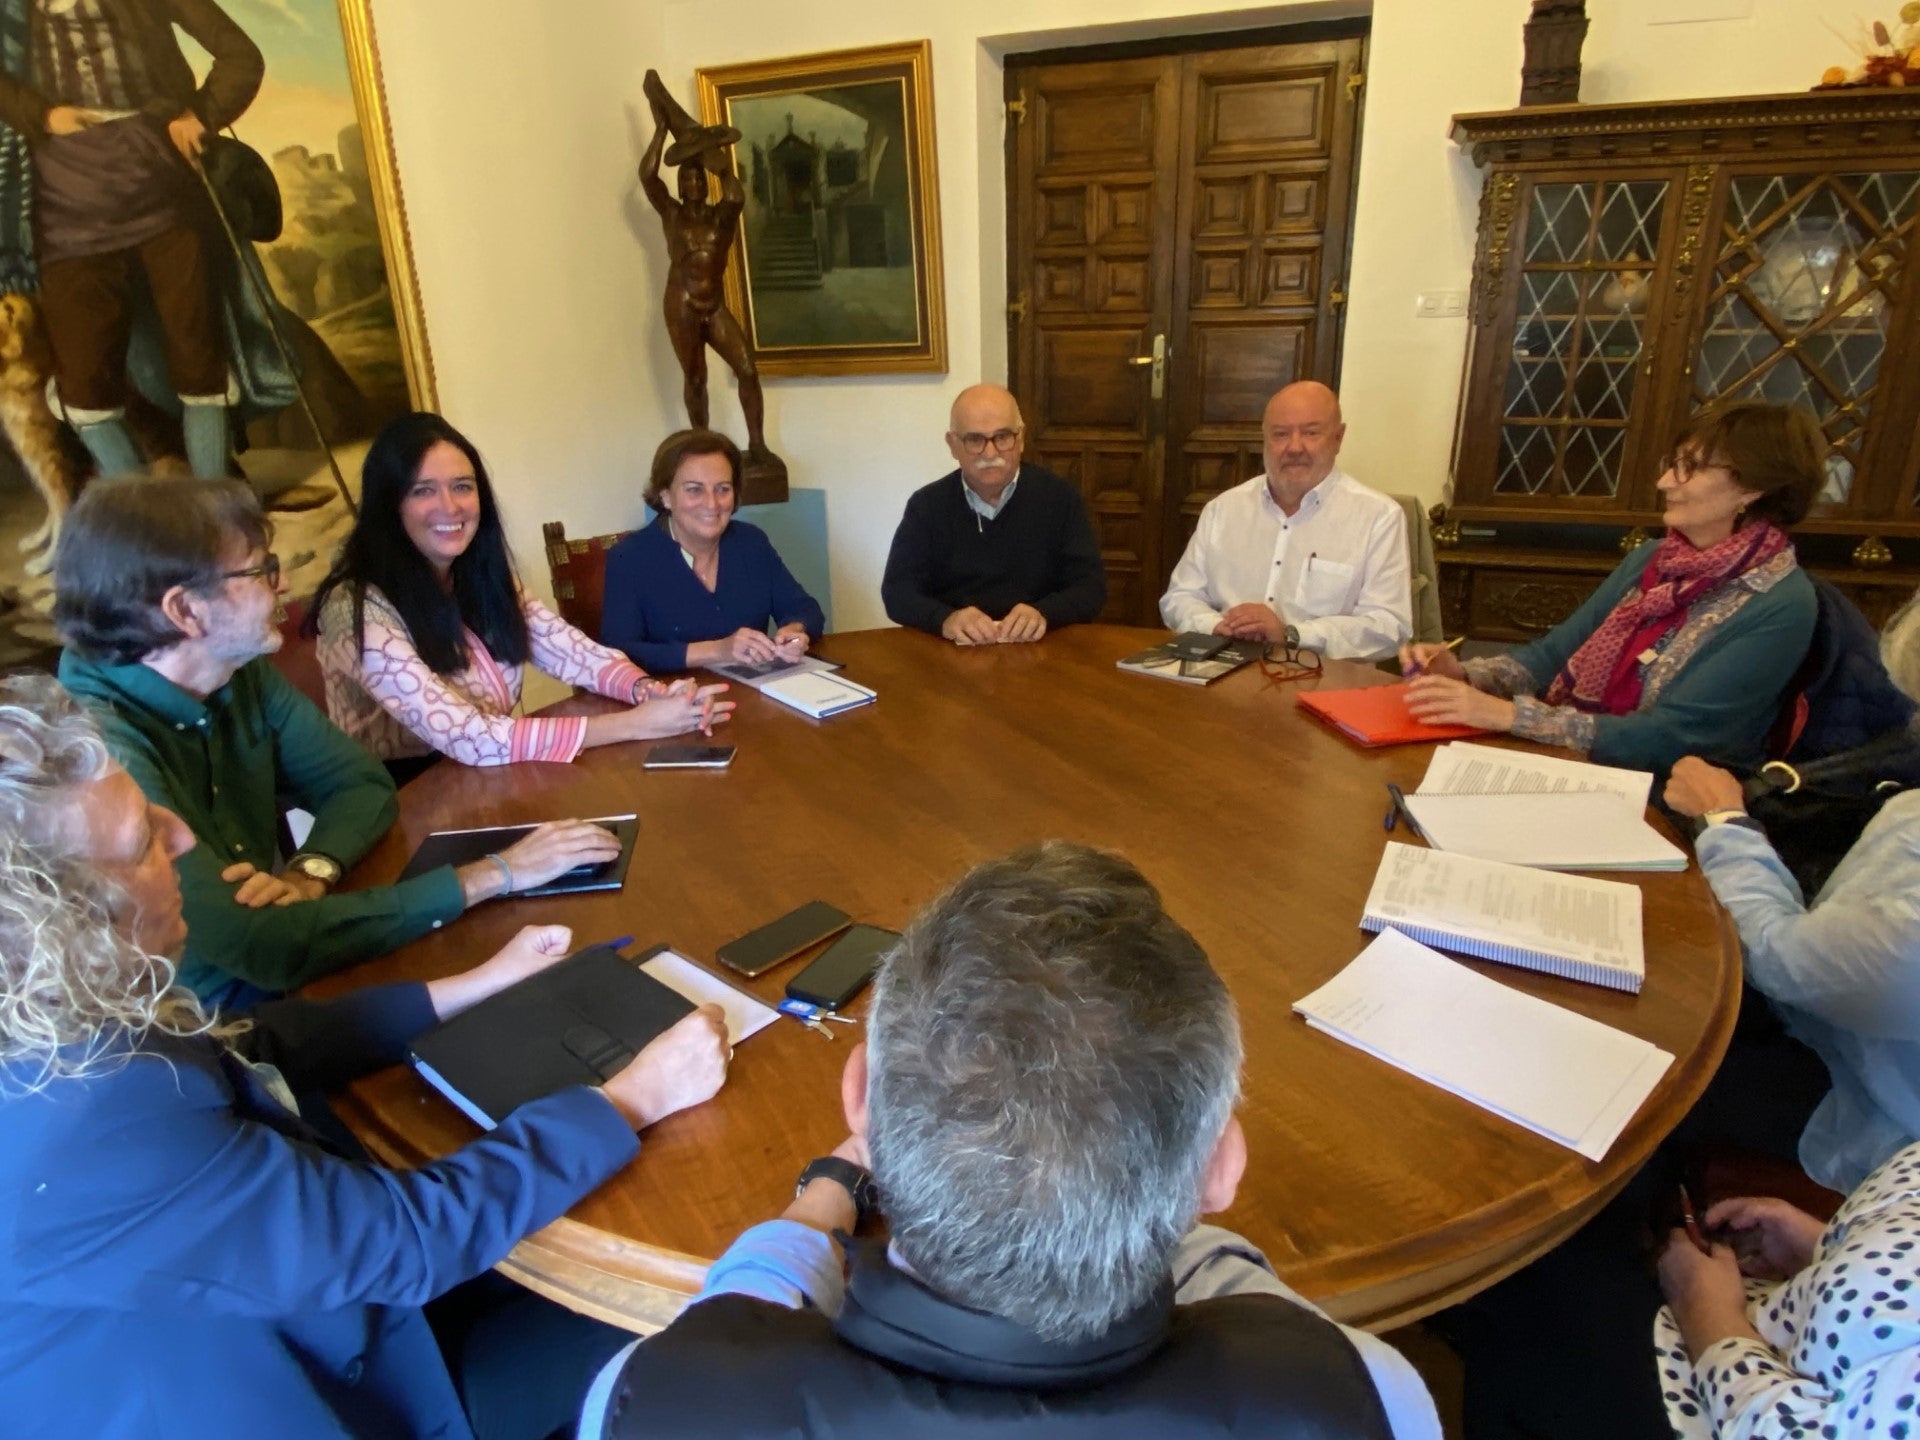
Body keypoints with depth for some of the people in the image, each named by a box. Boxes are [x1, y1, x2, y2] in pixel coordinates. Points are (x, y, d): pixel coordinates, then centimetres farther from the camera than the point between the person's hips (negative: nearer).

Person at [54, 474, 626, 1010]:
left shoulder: (239, 673, -4)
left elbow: (361, 783, 2)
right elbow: (262, 947, -33)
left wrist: (310, 874, -20)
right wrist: (491, 875, -28)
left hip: (275, 987, 6)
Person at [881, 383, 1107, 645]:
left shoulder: (1060, 498, 3)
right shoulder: (926, 505, 4)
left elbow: (1092, 586, -1)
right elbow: (897, 590, -3)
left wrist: (1044, 615, -22)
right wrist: (945, 620, -24)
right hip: (951, 652, 1)